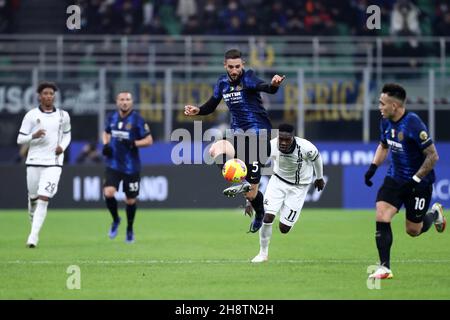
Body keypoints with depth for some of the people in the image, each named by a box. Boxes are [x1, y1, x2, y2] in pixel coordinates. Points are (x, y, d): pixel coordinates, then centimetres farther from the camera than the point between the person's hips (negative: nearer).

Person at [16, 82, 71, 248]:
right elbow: (20, 139, 0)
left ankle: (33, 236, -15)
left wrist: (63, 146, 0)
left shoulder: (63, 116, 5)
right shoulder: (31, 115, -1)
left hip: (54, 163, -1)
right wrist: (33, 136, -20)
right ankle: (34, 220, 41)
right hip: (34, 162, 1)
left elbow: (67, 134, 21)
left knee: (43, 199, -14)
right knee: (33, 197, 9)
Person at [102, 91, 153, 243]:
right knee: (108, 193, -17)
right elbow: (106, 132, 23)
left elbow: (149, 140, -7)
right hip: (113, 165, 2)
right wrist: (105, 144, 3)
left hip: (131, 167, -2)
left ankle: (130, 229, 31)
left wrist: (133, 143, -23)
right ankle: (115, 220, 11)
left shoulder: (137, 119, -9)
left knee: (131, 200, 7)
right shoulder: (112, 117, 4)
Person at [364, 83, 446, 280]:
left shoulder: (413, 125, -26)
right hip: (395, 178, 6)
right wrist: (373, 167, 5)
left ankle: (434, 214, 40)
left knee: (413, 230, 7)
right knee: (381, 218, -13)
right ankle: (384, 268, -7)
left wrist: (415, 179, -22)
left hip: (419, 182, -6)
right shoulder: (386, 122, -2)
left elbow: (433, 156, -21)